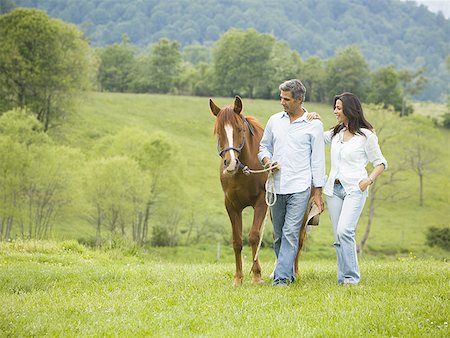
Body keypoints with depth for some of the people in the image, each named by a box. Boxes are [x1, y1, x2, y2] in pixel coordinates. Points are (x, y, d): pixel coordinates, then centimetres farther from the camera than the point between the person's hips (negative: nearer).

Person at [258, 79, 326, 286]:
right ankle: (288, 273, 23)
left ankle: (281, 277, -12)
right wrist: (266, 159, -4)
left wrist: (318, 192, -4)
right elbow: (264, 145, 20)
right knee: (278, 235, 10)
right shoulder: (274, 120, 9)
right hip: (276, 187, 5)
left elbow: (318, 160, -1)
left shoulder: (314, 125, -2)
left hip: (299, 187, -5)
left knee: (290, 233, -11)